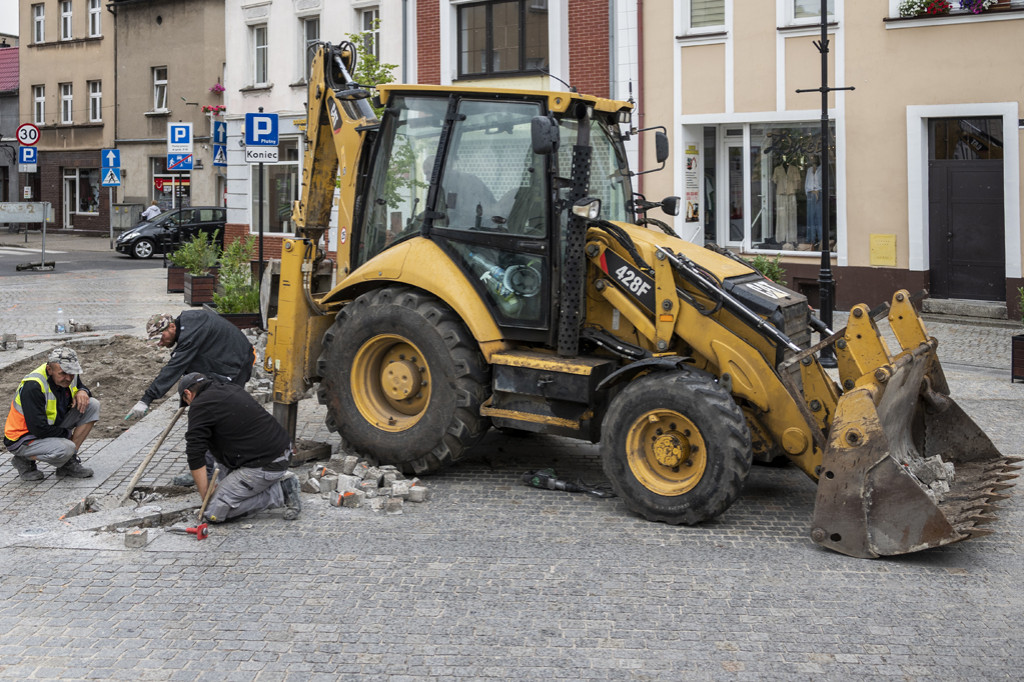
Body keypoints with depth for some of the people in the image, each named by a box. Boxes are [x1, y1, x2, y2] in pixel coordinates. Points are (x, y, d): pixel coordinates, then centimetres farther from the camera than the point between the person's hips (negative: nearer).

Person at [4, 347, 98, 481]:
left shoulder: (70, 374, -7)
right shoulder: (33, 386, -31)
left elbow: (80, 386, 17)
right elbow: (39, 429, -31)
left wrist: (82, 392, -9)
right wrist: (67, 434, -16)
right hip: (23, 438, -8)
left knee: (92, 405, -9)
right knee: (66, 449, -36)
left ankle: (69, 462, -3)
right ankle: (24, 460, -5)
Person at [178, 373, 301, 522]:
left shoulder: (200, 405, -7)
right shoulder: (231, 388, 19)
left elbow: (196, 455, -11)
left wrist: (206, 497, -4)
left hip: (266, 465, -9)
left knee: (214, 512, -5)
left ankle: (280, 492, -2)